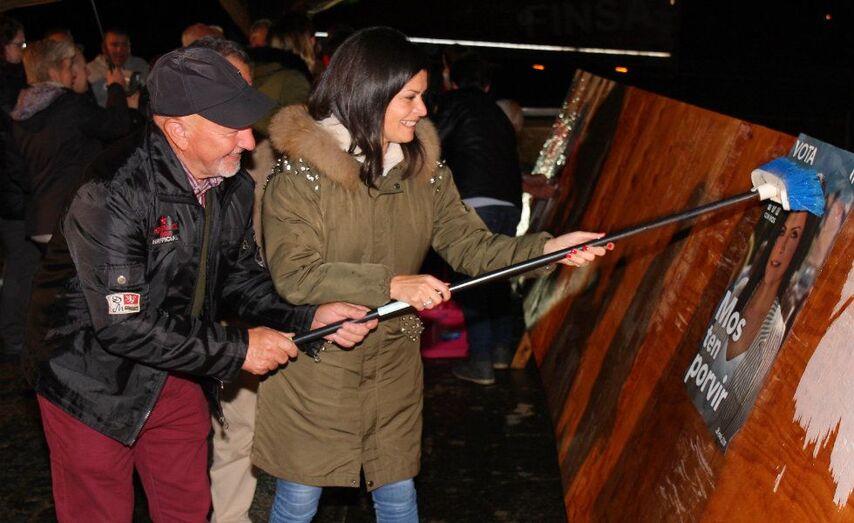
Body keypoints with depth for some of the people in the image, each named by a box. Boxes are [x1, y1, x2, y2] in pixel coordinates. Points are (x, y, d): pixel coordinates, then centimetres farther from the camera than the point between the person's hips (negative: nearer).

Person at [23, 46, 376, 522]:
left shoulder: (236, 187, -6)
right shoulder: (115, 191, -29)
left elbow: (240, 276, 5)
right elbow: (122, 324, -31)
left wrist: (309, 318, -13)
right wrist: (236, 349, -25)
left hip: (178, 373, 6)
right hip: (95, 377, -6)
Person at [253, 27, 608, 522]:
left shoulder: (425, 168, 1)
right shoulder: (302, 171, -16)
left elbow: (469, 243, -2)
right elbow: (294, 275, -21)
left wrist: (547, 247, -18)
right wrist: (391, 285, -29)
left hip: (394, 365, 5)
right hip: (315, 366, -4)